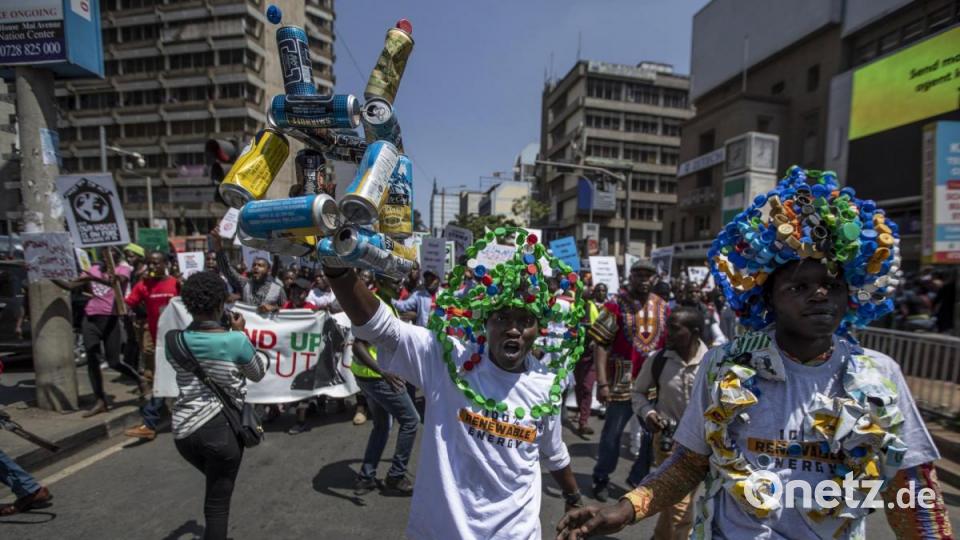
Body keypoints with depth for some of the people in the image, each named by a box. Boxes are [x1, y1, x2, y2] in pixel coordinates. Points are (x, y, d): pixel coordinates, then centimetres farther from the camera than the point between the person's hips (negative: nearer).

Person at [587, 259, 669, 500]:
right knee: (612, 433, 8)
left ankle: (639, 478, 37)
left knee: (654, 432, 16)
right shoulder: (616, 305, -10)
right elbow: (600, 345, -12)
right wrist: (602, 382, -18)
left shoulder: (663, 307, 6)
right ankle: (601, 479, 29)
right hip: (623, 383, -5)